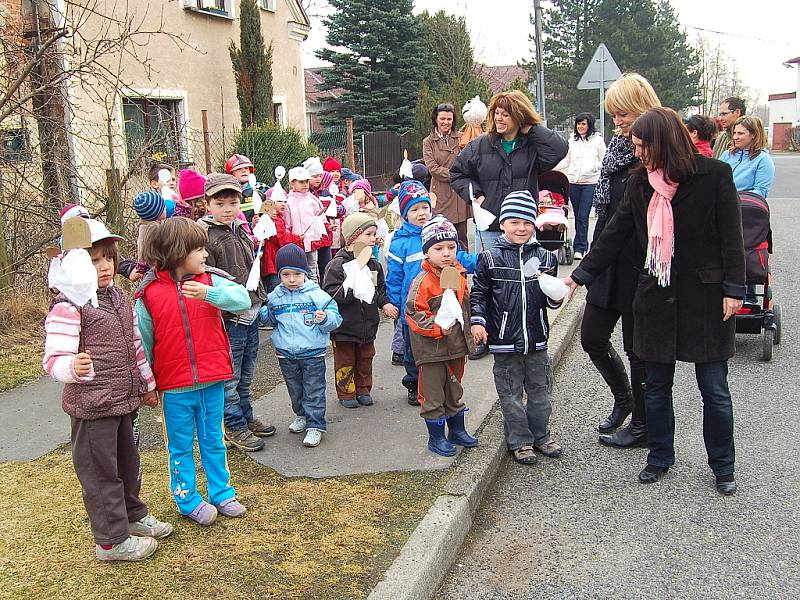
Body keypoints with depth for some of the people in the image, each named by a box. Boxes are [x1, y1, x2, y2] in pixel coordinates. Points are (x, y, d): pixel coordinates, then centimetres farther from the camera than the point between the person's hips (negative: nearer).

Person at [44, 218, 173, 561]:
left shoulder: (118, 297, 8)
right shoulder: (68, 306, -17)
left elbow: (135, 345, 17)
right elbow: (53, 359, -23)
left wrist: (147, 384, 23)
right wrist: (74, 367, -46)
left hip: (123, 400, 8)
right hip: (91, 406, -8)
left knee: (127, 462, 23)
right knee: (100, 471, 5)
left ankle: (133, 516, 43)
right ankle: (111, 541, 19)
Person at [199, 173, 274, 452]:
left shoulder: (240, 230, 11)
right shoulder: (205, 236, -15)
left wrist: (259, 299, 19)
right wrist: (221, 313, -19)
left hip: (250, 314, 8)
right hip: (229, 318, -8)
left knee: (246, 374, 20)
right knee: (230, 376, 4)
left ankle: (246, 418, 34)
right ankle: (234, 427, 17)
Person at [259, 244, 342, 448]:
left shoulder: (316, 294, -10)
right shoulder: (275, 297, 2)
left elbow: (335, 318, -9)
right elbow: (270, 319, 19)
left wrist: (324, 318, -30)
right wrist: (262, 312, -1)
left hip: (313, 354, -4)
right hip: (286, 355, 4)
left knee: (313, 391, 1)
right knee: (295, 390, 19)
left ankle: (315, 425, 8)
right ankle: (301, 415, 38)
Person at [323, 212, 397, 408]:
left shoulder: (374, 264, 4)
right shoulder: (337, 265, -16)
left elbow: (381, 289, 14)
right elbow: (331, 294, -22)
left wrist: (385, 304, -3)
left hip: (368, 324, 6)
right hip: (344, 325, -5)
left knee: (365, 359, 17)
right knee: (345, 361, 9)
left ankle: (363, 390, 33)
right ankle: (346, 393, 23)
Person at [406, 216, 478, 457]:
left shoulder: (459, 277, 5)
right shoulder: (423, 282, -16)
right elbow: (414, 313, -19)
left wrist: (467, 335, 17)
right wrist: (438, 328, -27)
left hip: (457, 346, 7)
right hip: (432, 349, -7)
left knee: (454, 391, 21)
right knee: (433, 395, 5)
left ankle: (457, 430, 35)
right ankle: (436, 437, 18)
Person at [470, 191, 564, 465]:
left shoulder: (545, 258, 4)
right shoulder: (490, 259, -5)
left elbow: (552, 302, 11)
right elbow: (478, 294, 1)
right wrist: (477, 321, -9)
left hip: (536, 339, 3)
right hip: (505, 341, -3)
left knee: (540, 390, 15)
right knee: (511, 394, 7)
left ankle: (541, 435, 32)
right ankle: (519, 441, 22)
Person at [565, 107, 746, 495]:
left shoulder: (713, 175, -7)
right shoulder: (639, 183, 6)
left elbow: (731, 236, -6)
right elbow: (614, 236, 9)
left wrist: (733, 289, -10)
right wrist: (580, 275, 6)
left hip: (706, 295, -4)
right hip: (657, 296, 4)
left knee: (714, 389, 5)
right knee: (656, 386, 11)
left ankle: (723, 467, 24)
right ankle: (660, 457, 29)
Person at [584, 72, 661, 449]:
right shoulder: (618, 148, 10)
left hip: (641, 268, -7)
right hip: (609, 264, 8)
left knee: (637, 347, 5)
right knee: (592, 338, 12)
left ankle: (642, 425, 24)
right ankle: (623, 398, 38)